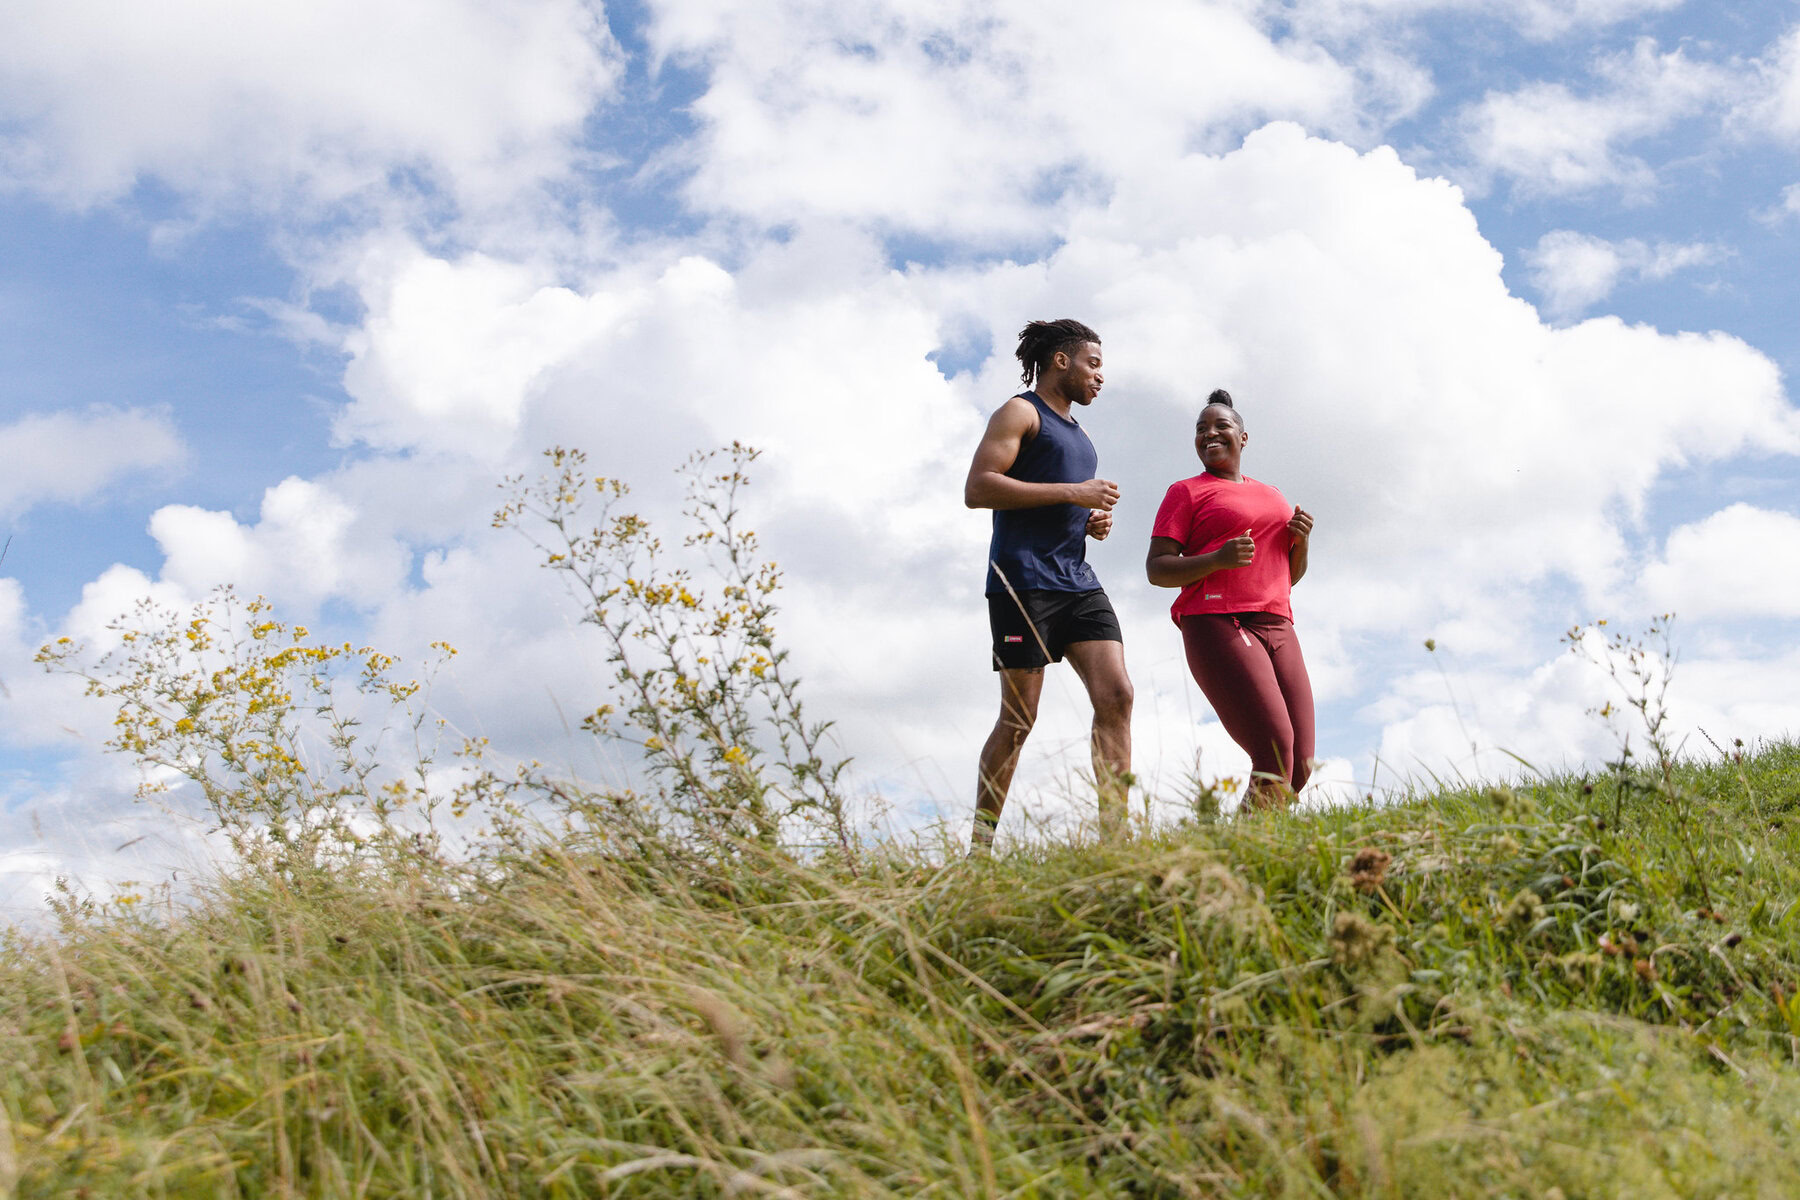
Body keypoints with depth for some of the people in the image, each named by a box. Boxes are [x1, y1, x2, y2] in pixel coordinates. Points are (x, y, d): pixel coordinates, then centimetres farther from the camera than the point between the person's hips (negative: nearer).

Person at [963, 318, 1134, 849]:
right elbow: (977, 489, -12)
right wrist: (1074, 493, -13)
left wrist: (1092, 522, 11)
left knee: (1116, 696, -7)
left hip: (1079, 582, 8)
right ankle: (978, 846, 2)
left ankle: (1114, 834, -7)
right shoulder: (1021, 413, 1)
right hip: (1023, 581, -8)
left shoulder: (1076, 432, 26)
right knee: (1019, 718, -7)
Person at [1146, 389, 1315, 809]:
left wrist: (1301, 540, 7)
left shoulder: (1271, 495, 26)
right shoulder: (1186, 492, 9)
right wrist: (1218, 560, -16)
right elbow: (1156, 569, 0)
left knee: (1299, 769, -3)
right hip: (1218, 627, -6)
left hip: (1277, 628, 6)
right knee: (1275, 755, -21)